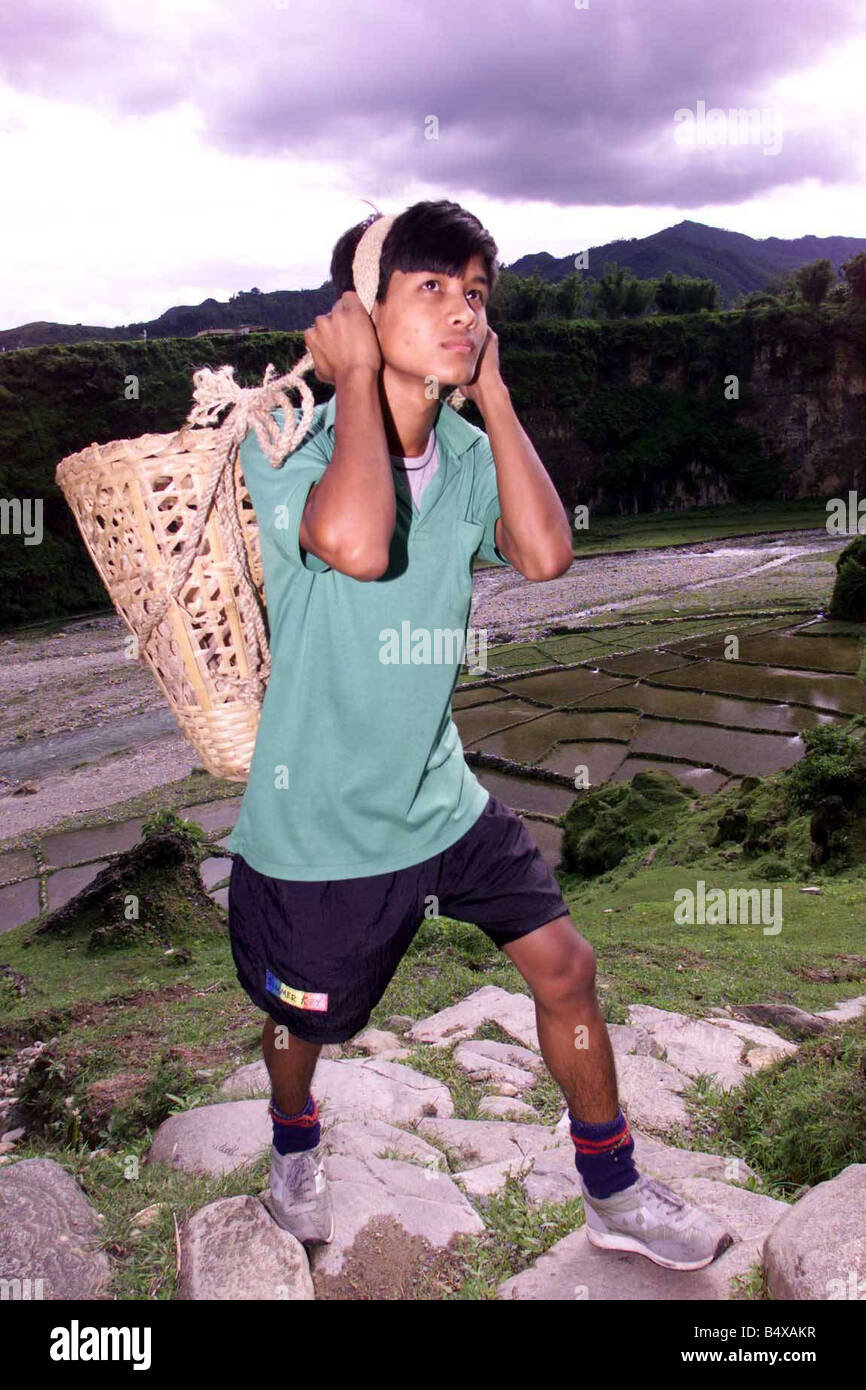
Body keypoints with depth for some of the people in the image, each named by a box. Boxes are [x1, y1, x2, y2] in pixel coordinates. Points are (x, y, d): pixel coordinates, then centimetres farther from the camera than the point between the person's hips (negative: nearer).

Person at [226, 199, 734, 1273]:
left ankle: (613, 1194, 30)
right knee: (304, 1015, 18)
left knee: (565, 966, 6)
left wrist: (490, 386, -15)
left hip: (441, 793, 5)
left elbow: (545, 553, -20)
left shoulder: (467, 451, -1)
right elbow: (356, 543, -42)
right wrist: (357, 377, -28)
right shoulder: (290, 444, -19)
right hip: (318, 819, -4)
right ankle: (294, 1143, 56)